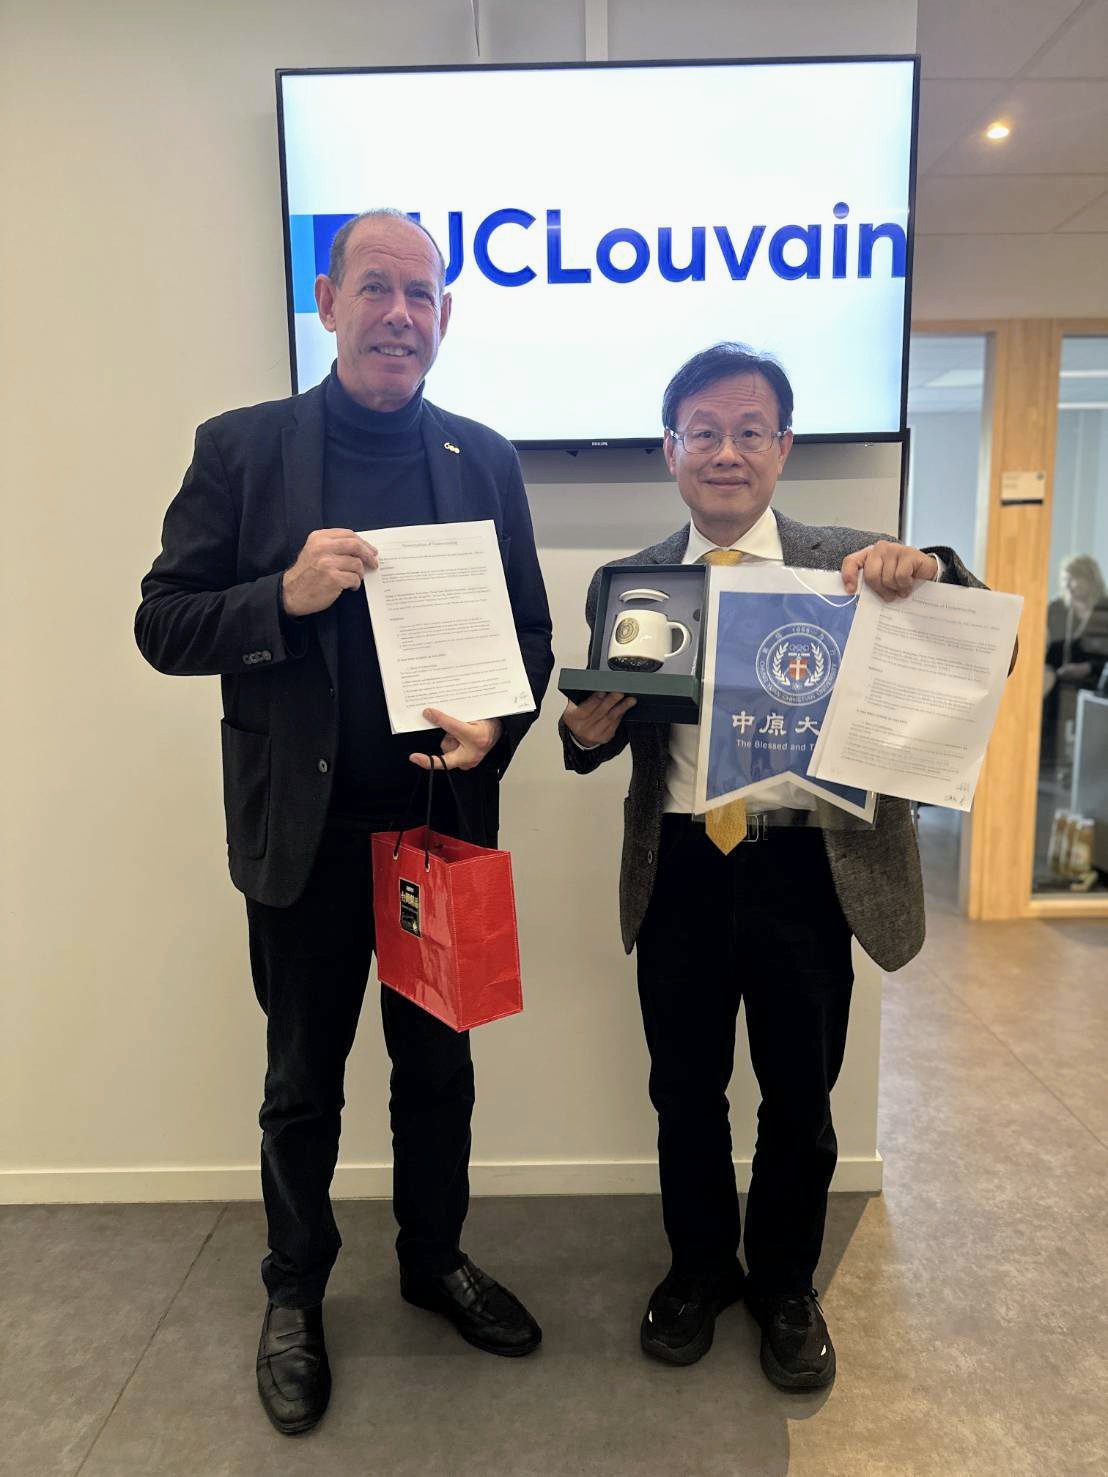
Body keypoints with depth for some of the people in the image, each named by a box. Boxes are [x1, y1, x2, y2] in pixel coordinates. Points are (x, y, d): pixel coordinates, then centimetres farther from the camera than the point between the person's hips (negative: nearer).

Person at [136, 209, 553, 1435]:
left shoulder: (483, 459, 3)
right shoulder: (240, 448, -4)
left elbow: (529, 630, 5)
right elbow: (162, 625, -5)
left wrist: (495, 723, -14)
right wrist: (284, 594, -22)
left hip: (445, 819, 3)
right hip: (304, 829, -2)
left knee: (439, 1066, 19)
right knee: (302, 1082, 16)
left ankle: (435, 1259, 44)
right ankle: (294, 1296, 40)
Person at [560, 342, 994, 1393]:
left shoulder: (850, 566, -2)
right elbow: (610, 730, 4)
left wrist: (928, 573, -25)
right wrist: (585, 732, -19)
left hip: (806, 871, -1)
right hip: (680, 871, 1)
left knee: (799, 1099, 16)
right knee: (685, 1092, 17)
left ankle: (785, 1286, 43)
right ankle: (698, 1268, 44)